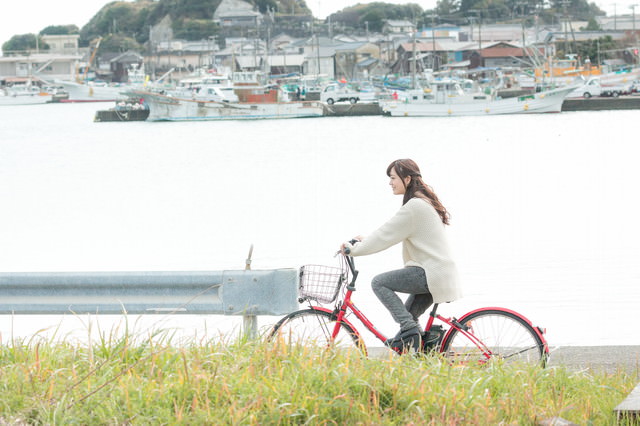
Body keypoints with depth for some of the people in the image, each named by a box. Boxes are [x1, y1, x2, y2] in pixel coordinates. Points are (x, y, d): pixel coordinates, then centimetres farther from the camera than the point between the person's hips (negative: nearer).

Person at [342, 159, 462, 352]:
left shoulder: (415, 207, -14)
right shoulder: (424, 202, 18)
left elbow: (387, 235, -14)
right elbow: (391, 233, 26)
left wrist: (354, 249, -6)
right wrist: (366, 240, 19)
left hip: (430, 273, -10)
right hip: (435, 273, 10)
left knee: (379, 282, -10)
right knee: (406, 316, 15)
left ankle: (409, 329, -15)